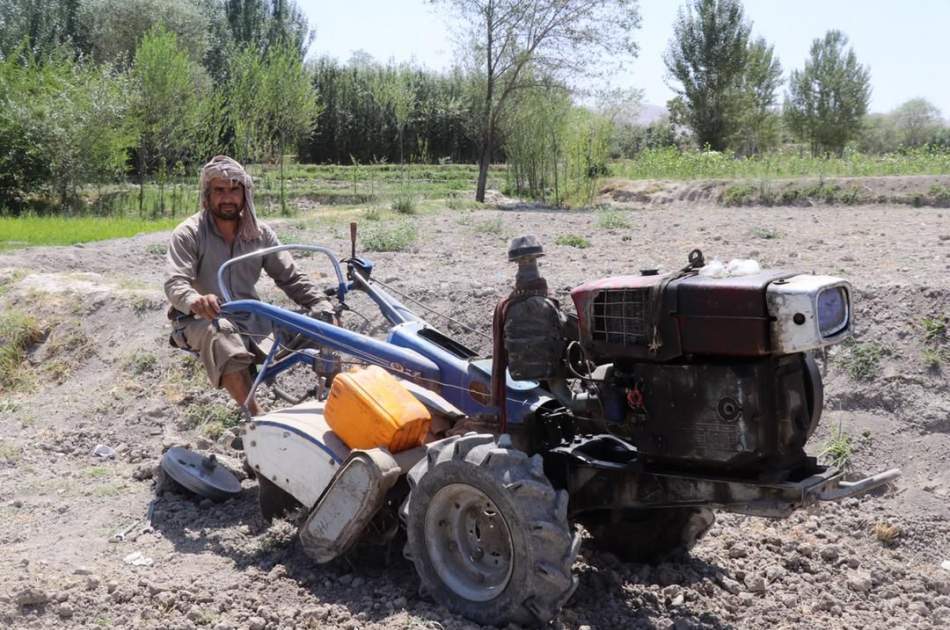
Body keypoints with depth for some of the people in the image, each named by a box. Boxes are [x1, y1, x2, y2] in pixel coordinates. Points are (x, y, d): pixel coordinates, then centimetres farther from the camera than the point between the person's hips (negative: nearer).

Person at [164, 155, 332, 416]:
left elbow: (291, 277, 4)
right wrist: (195, 301, -44)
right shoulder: (188, 234, -7)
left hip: (250, 319, 4)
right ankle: (257, 417, -43)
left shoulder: (260, 233, 6)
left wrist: (323, 307, -14)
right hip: (202, 322, -4)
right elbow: (175, 283, -19)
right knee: (222, 336, -41)